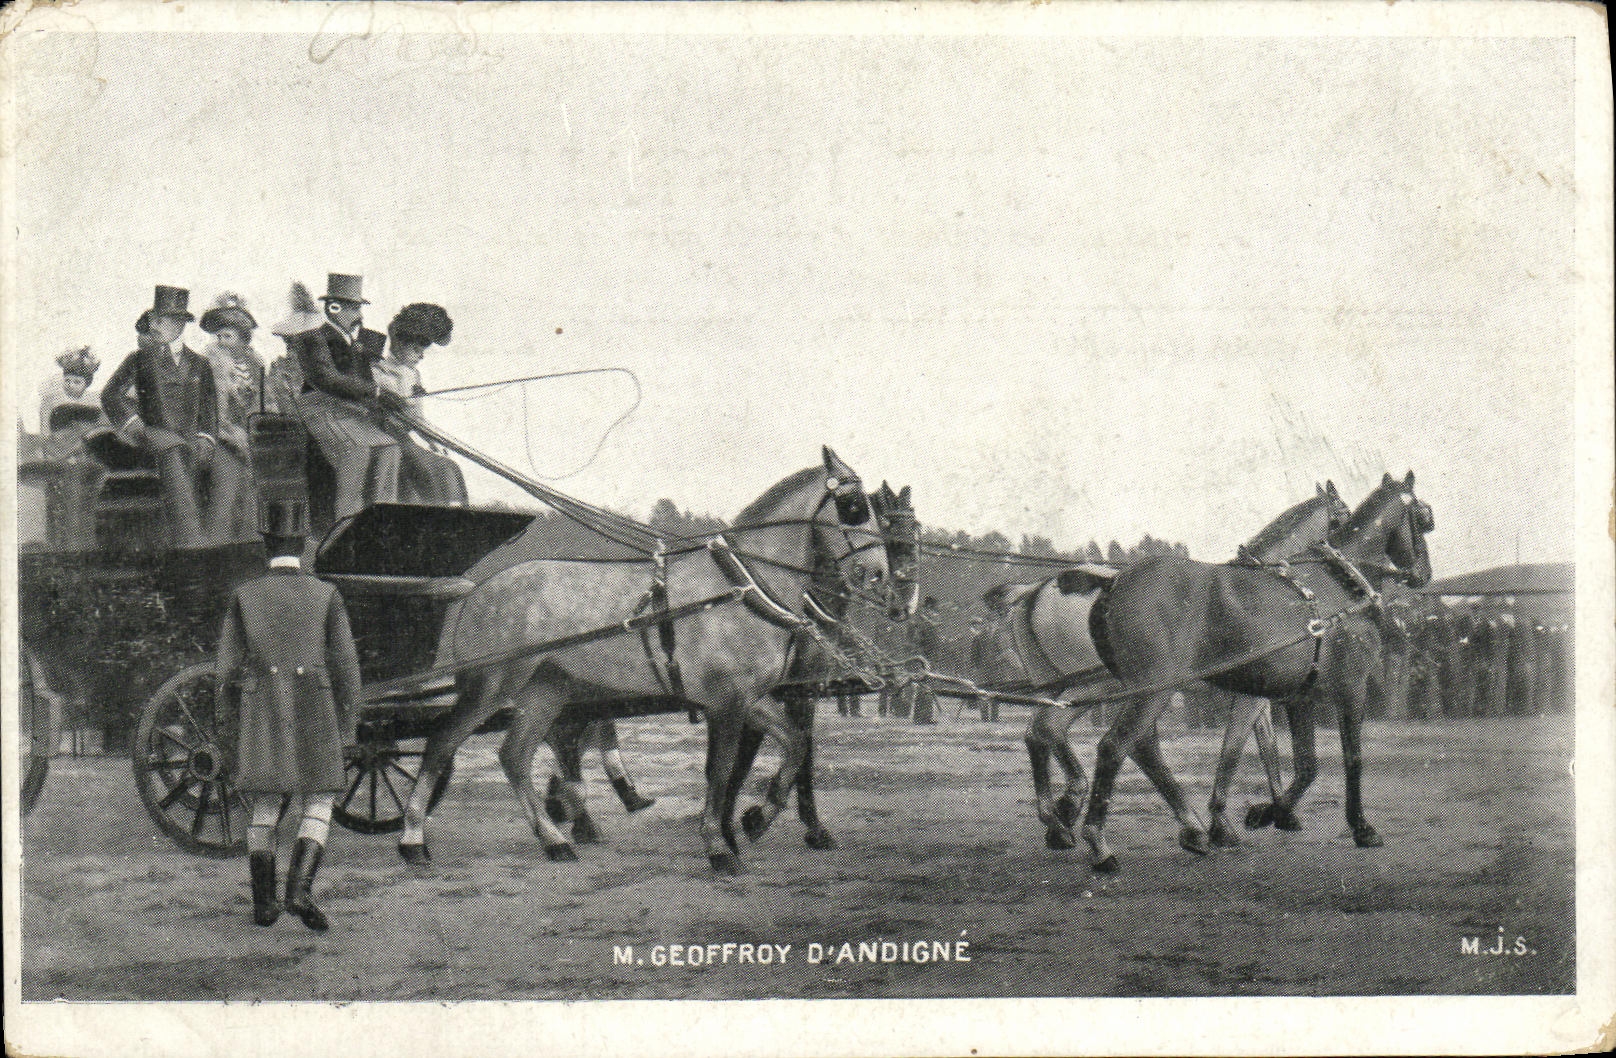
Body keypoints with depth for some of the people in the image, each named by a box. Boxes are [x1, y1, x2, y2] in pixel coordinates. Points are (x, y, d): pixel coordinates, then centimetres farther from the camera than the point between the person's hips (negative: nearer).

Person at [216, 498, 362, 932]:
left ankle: (263, 901, 13)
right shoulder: (326, 596, -4)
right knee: (319, 804, 5)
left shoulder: (244, 596, 0)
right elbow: (345, 664, -3)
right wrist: (348, 725, 6)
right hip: (314, 713, -2)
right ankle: (300, 888, -13)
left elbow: (228, 669, 3)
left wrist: (233, 726, 14)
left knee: (265, 808, 12)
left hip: (261, 714, 2)